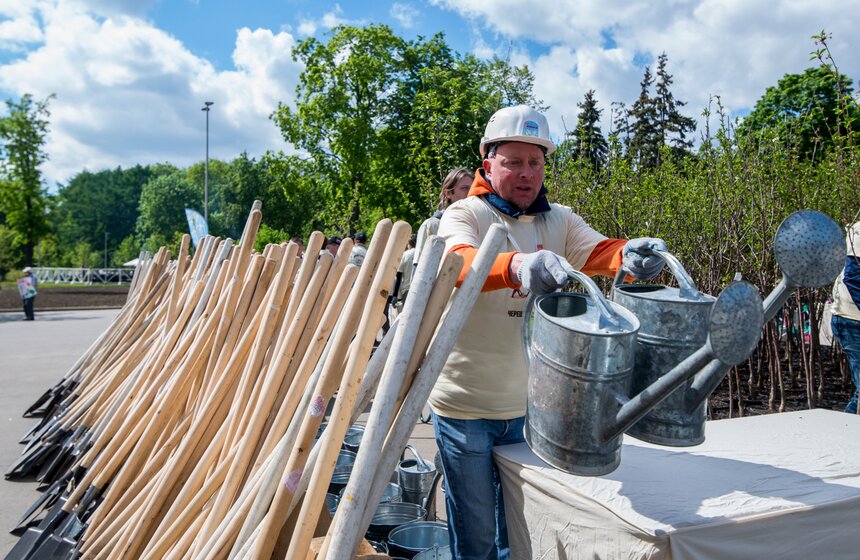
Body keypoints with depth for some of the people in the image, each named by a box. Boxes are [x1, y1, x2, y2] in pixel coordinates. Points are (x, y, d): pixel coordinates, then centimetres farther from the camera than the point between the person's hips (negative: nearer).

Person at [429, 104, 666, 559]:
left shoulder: (559, 220, 4)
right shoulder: (464, 215, -10)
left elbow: (596, 250, -15)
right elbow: (459, 264, -31)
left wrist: (630, 254, -39)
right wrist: (517, 266, -52)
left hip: (529, 405, 4)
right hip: (464, 405, -4)